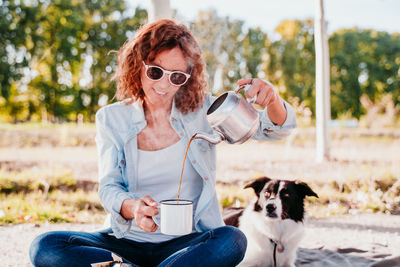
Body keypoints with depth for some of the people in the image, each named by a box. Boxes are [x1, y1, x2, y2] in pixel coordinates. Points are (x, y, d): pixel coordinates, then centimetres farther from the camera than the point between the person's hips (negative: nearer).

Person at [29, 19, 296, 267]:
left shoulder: (203, 111, 2)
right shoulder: (112, 119, 3)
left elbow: (277, 128, -1)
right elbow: (109, 188, -3)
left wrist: (271, 98, -26)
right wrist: (132, 207, -28)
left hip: (189, 242, -1)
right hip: (128, 241, 1)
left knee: (231, 240, -34)